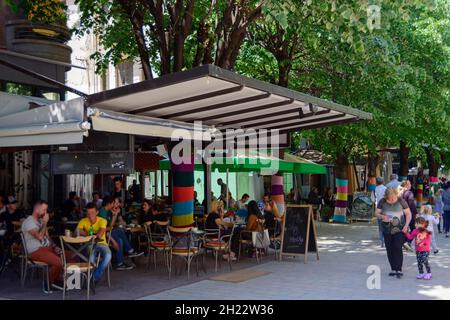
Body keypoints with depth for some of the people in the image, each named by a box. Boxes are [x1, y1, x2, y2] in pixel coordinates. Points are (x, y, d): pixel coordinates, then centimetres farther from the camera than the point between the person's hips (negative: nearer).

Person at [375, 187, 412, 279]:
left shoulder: (401, 201, -8)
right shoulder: (382, 202, -2)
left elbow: (408, 214, 0)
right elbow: (376, 213, 5)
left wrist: (406, 225, -12)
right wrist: (382, 216, -18)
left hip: (399, 229, -3)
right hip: (387, 230, 3)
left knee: (398, 248, -13)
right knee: (389, 249, 6)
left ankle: (399, 269, -10)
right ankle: (393, 269, 17)